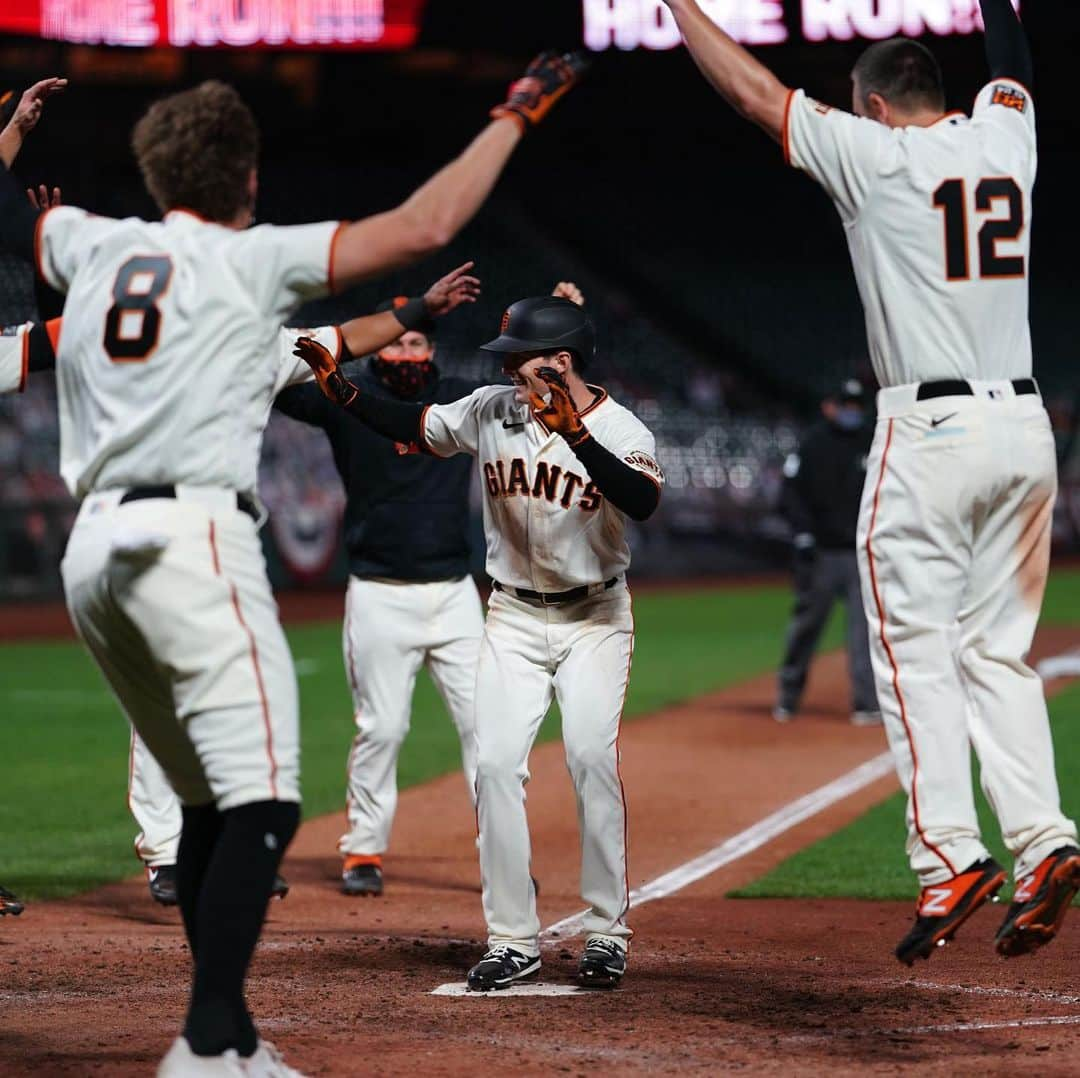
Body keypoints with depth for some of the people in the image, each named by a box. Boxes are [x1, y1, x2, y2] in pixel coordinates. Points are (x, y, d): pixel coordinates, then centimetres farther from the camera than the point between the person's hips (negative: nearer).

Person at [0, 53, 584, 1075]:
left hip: (90, 551, 8)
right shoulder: (254, 257, 2)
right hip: (191, 533, -8)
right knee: (260, 800, -13)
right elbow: (424, 226, -3)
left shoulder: (92, 246, 17)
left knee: (211, 799, 17)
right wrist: (512, 117, 8)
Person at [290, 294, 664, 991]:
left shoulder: (621, 431, -15)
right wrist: (337, 383, -1)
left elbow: (644, 502, -34)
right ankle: (513, 940, -2)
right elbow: (410, 425, 10)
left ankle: (609, 931, -9)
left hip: (594, 619, -4)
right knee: (498, 763, -8)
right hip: (513, 618, 4)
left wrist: (576, 435, -43)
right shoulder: (492, 410, -1)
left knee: (592, 755, -19)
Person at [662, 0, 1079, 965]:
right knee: (1000, 651, 10)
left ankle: (951, 856, -14)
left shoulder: (877, 157, -5)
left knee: (917, 651, -4)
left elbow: (752, 89, 1)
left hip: (931, 432, -6)